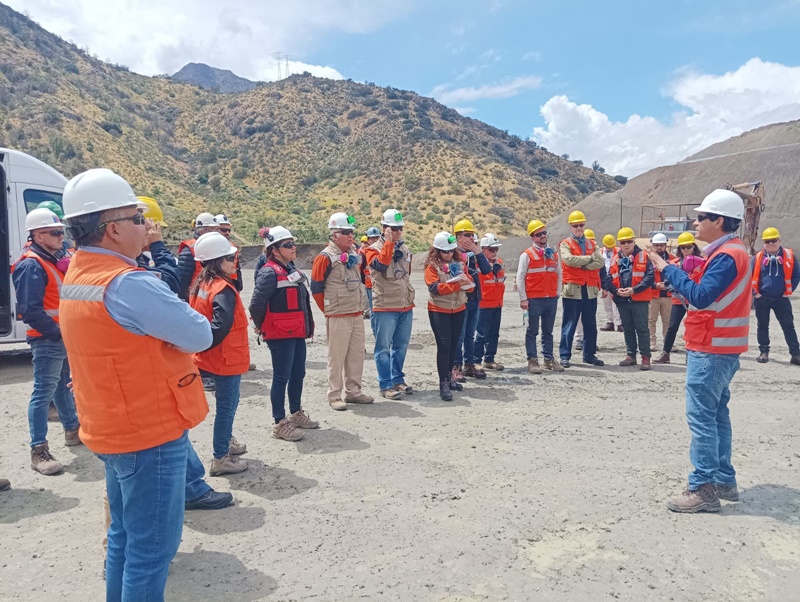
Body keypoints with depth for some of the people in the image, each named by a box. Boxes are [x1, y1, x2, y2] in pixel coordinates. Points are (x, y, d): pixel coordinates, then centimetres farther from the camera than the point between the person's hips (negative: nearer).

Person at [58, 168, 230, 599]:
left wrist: (159, 327, -6)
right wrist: (172, 322, -3)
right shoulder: (128, 283, -24)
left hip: (111, 429, 10)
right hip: (150, 433, -10)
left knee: (125, 537, 23)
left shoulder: (75, 277, 7)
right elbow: (200, 336, -19)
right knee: (152, 548, 5)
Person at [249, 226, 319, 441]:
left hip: (297, 333, 9)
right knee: (282, 377, 0)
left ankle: (296, 414, 34)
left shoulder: (292, 269, 12)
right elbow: (257, 304, -21)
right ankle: (280, 423, 11)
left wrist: (309, 325, 16)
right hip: (280, 335, -9)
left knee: (298, 374, 18)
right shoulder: (270, 272, -17)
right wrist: (262, 326, -7)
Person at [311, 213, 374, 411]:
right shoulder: (326, 257, -12)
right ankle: (334, 396, 10)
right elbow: (316, 288, -10)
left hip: (357, 314, 8)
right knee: (337, 356, -1)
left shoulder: (354, 253, 12)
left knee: (357, 354, 13)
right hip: (338, 317, -8)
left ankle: (353, 391, 25)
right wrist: (328, 309, -3)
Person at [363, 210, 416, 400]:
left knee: (401, 345, 14)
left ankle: (397, 380, 26)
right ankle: (385, 385, 6)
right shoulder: (373, 249, -5)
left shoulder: (404, 249, 14)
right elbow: (381, 264, -28)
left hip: (406, 306, 7)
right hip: (385, 307, -7)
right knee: (384, 347, -1)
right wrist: (388, 242, -21)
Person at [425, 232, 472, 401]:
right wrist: (457, 284, -24)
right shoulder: (432, 266, -7)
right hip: (439, 311, -5)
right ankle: (443, 384, -5)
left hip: (458, 310, 5)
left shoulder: (459, 263, 8)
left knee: (454, 344, 13)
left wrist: (466, 282, -16)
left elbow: (470, 283, 8)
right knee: (444, 346, -9)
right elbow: (435, 287, -19)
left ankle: (450, 377, 27)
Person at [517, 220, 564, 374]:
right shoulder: (527, 255, -3)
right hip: (534, 299, -5)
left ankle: (548, 359, 20)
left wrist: (557, 293, 10)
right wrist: (523, 299, -10)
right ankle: (532, 360, 7)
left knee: (548, 331, 12)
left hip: (551, 299, 5)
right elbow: (520, 278, -5)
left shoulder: (553, 254, 12)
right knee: (532, 331, 1)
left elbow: (559, 274, 17)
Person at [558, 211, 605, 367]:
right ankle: (565, 355, 5)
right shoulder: (565, 244, 1)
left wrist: (582, 265, -12)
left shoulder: (592, 244, 14)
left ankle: (589, 354, 21)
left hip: (590, 289, 5)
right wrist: (590, 258, -7)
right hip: (572, 289, -5)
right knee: (569, 324, -1)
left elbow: (600, 262, -1)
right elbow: (569, 259, -19)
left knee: (590, 325, 11)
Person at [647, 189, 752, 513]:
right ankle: (724, 480, 24)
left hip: (711, 349, -11)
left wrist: (667, 269, -22)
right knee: (716, 413, 16)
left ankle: (703, 489, -1)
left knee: (701, 416, -6)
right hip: (720, 346, 11)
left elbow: (701, 297, -27)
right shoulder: (733, 250, 15)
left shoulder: (726, 256, -18)